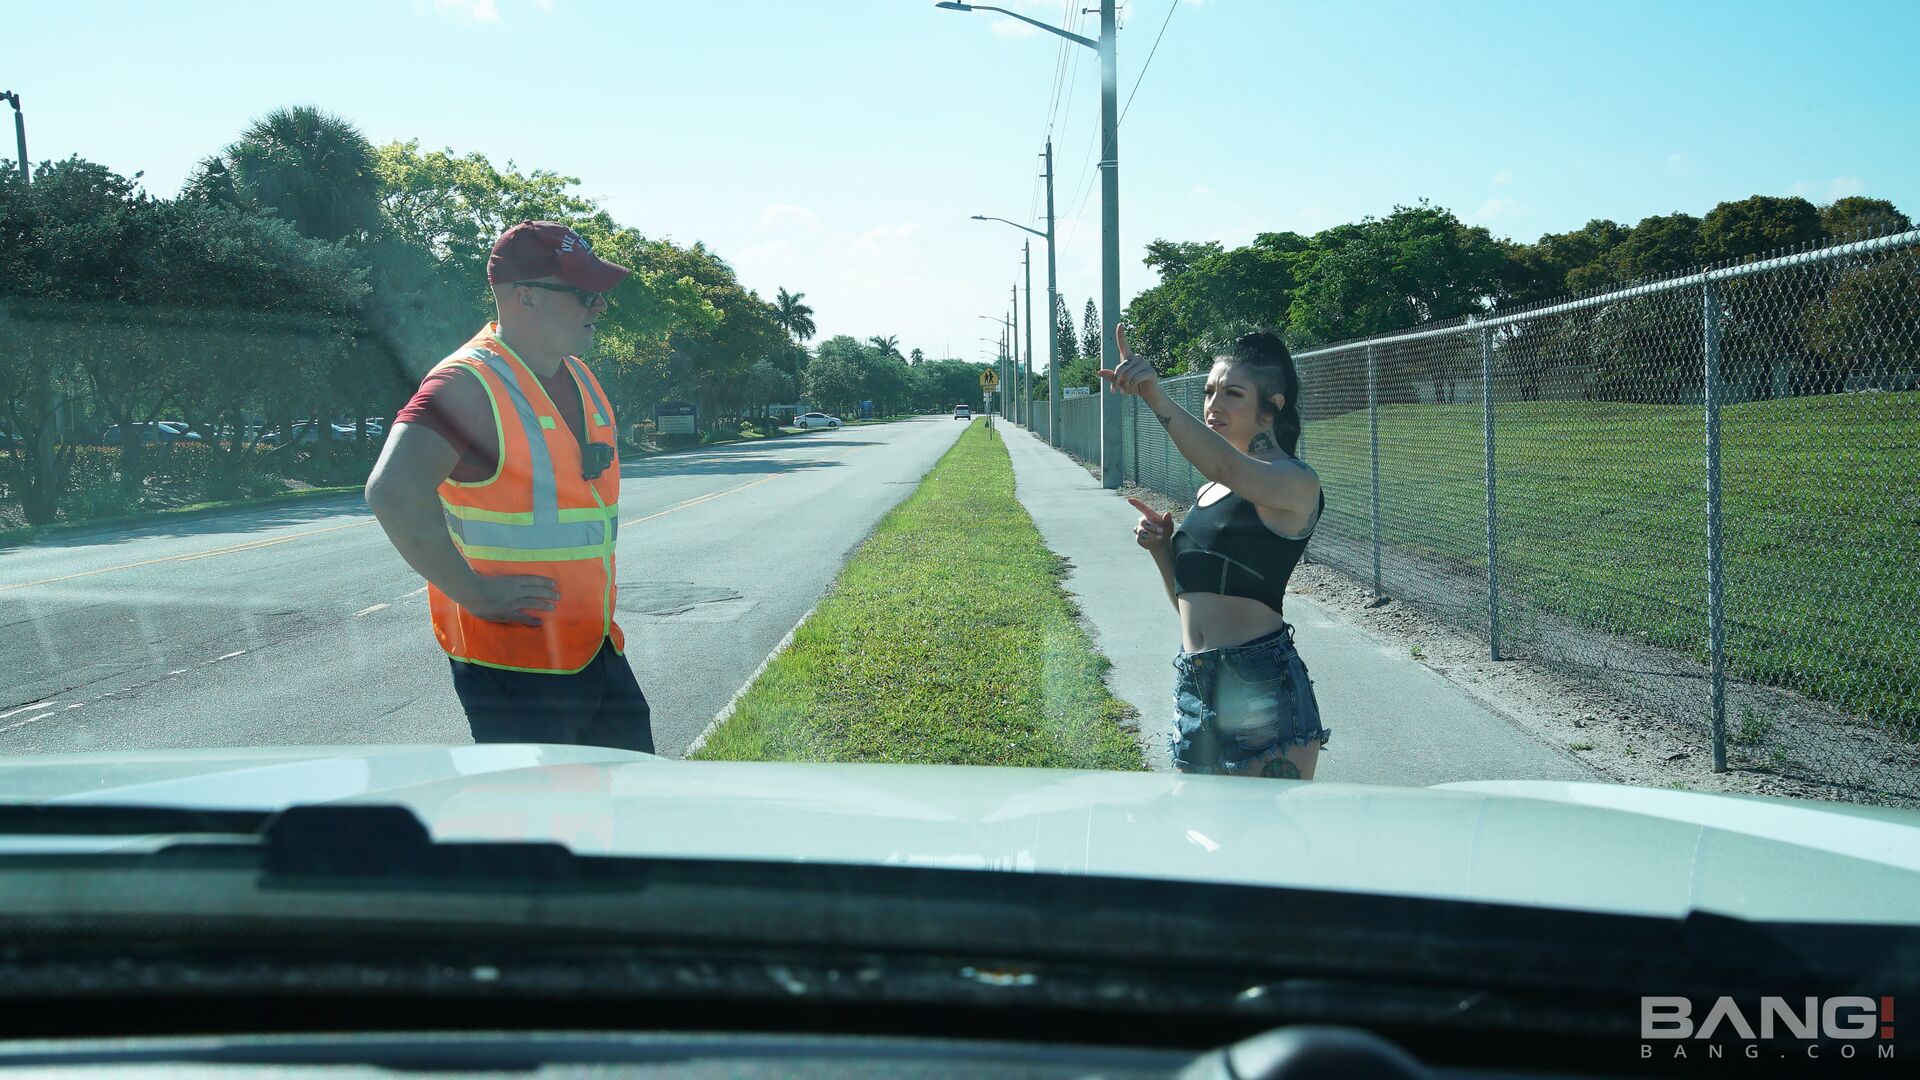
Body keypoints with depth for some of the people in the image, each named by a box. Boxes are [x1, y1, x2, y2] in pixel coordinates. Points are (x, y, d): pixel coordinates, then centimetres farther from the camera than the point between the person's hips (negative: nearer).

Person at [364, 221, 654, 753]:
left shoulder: (580, 379, 11)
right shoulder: (468, 384, -17)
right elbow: (394, 492, -31)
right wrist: (473, 592, -25)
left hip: (596, 647, 9)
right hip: (510, 660, -9)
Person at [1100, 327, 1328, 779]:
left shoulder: (1296, 483, -6)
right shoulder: (1209, 490, 18)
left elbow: (1227, 466, -29)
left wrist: (1156, 398, -41)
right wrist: (1161, 548, 3)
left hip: (1261, 687, -8)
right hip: (1195, 687, 8)